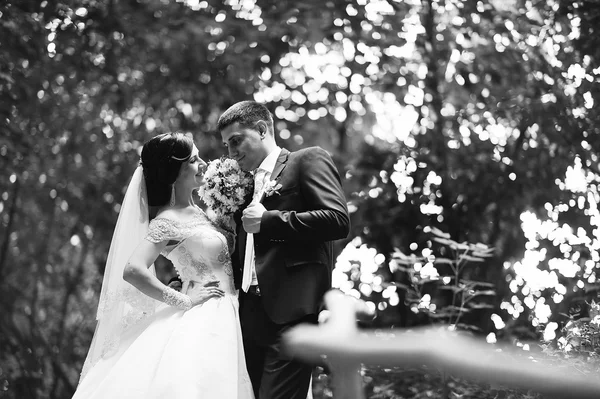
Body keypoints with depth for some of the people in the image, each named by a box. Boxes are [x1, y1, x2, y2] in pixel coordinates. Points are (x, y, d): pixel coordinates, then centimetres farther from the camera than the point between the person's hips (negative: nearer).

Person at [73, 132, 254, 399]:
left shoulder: (195, 211, 13)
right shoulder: (167, 221, -12)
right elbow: (132, 270, -23)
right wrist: (184, 300, -19)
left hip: (222, 324, 8)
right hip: (201, 324, -8)